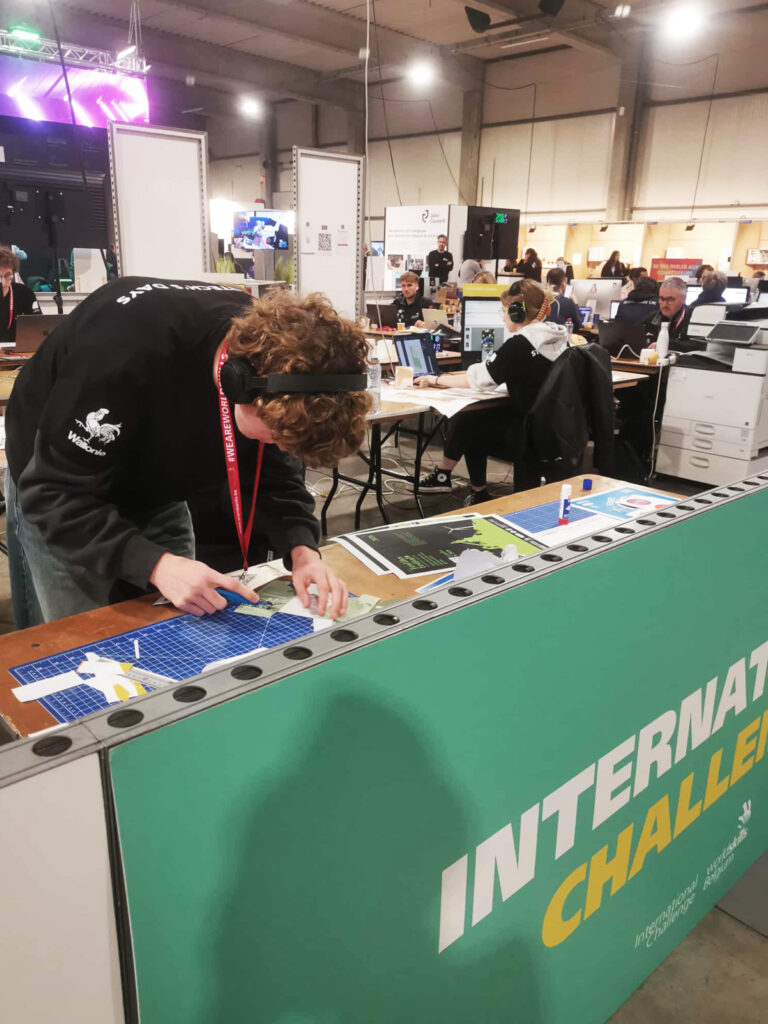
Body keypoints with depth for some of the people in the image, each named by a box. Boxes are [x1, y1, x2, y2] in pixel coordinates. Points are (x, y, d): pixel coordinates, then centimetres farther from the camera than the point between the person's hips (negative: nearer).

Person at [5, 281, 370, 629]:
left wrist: (302, 549, -28)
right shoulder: (129, 349, -40)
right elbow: (55, 491, -32)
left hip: (155, 493, 5)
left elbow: (275, 471, -11)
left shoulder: (272, 345, -21)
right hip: (55, 487, -4)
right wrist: (155, 564, -43)